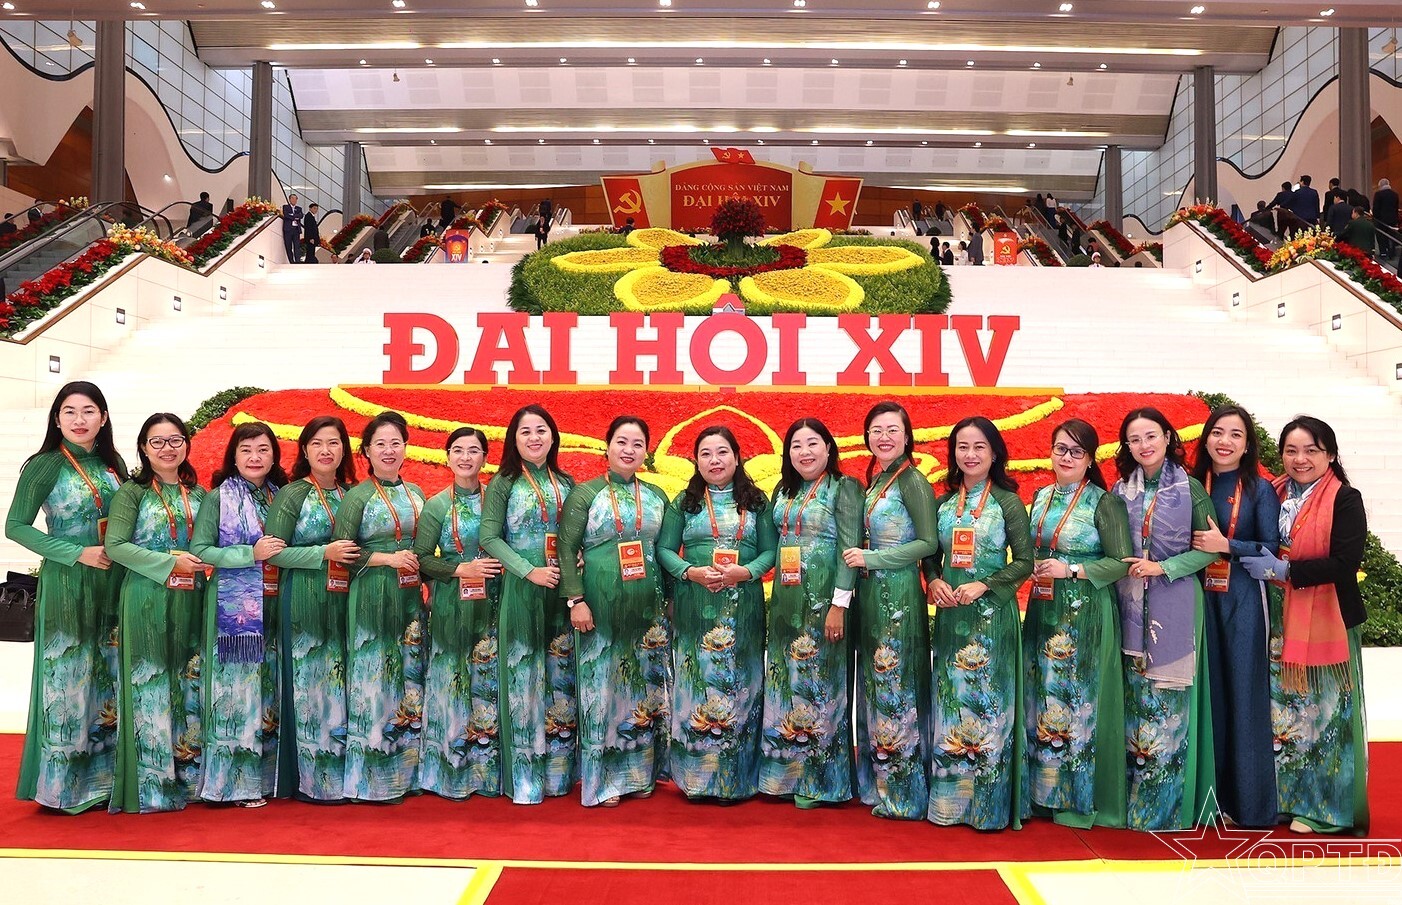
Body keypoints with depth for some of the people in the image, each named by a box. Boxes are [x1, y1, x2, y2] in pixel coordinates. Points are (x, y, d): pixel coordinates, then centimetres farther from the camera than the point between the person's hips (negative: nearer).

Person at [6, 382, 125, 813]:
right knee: (68, 679, 0)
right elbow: (16, 526, -8)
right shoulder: (44, 466, -6)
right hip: (66, 584, -5)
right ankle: (64, 783, 12)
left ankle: (104, 774, 22)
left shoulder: (113, 464, 9)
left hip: (113, 584, 5)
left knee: (110, 679, 10)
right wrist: (78, 554, -15)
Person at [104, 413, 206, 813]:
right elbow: (115, 545, -10)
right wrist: (170, 563, -14)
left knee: (191, 688, 7)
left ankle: (188, 779, 17)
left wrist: (203, 563, 0)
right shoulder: (132, 492, -1)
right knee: (149, 689, -2)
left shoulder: (199, 494, 13)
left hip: (190, 601, 4)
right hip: (145, 601, -4)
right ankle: (151, 785, 7)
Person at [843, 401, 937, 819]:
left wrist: (871, 558, -16)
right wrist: (861, 556, 2)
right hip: (871, 593, 9)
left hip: (899, 594, -8)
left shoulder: (912, 480, -11)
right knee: (874, 683, 14)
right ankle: (879, 782, 26)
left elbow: (929, 542, -15)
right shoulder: (874, 479, 13)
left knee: (895, 685, -1)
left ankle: (903, 793, 11)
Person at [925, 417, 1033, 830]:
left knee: (987, 700, -1)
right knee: (948, 701, 7)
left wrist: (982, 586, -16)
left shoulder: (1008, 502, -3)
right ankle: (948, 798, 17)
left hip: (992, 612, -4)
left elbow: (1024, 561, -5)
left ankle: (990, 804, 9)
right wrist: (934, 582, -5)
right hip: (949, 612, 4)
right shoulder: (943, 503, 9)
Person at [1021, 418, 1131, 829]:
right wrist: (1034, 568, 2)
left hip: (1086, 614, -5)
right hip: (1043, 610, 6)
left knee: (1079, 698, -1)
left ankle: (1081, 799, 13)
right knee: (1041, 699, 8)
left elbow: (1122, 562, -10)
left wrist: (1070, 571, -17)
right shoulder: (1040, 497, 11)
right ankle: (1044, 793, 20)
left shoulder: (1103, 502, -6)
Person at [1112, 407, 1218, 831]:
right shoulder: (1121, 490, 9)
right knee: (1135, 696, 6)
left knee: (1167, 700, -2)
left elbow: (1208, 549, -4)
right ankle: (1136, 797, 16)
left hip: (1174, 605, -3)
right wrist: (1129, 569, 0)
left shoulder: (1190, 488, -2)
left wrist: (1163, 567, -13)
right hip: (1131, 605, 3)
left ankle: (1166, 804, 9)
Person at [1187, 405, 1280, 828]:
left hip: (1243, 601, -3)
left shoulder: (1259, 490, -2)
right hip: (1200, 598, 3)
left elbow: (1271, 548, -7)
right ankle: (1208, 791, 18)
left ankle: (1250, 800, 11)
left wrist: (1226, 545, -17)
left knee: (1244, 693, 0)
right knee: (1206, 691, 7)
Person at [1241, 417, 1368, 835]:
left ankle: (1324, 805, 19)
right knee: (1283, 713, 10)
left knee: (1324, 713, 4)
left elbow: (1345, 563, -17)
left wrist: (1284, 570, -16)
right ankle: (1287, 797, 24)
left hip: (1326, 621, -5)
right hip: (1280, 623, 5)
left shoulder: (1345, 500, -8)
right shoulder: (1274, 495, 7)